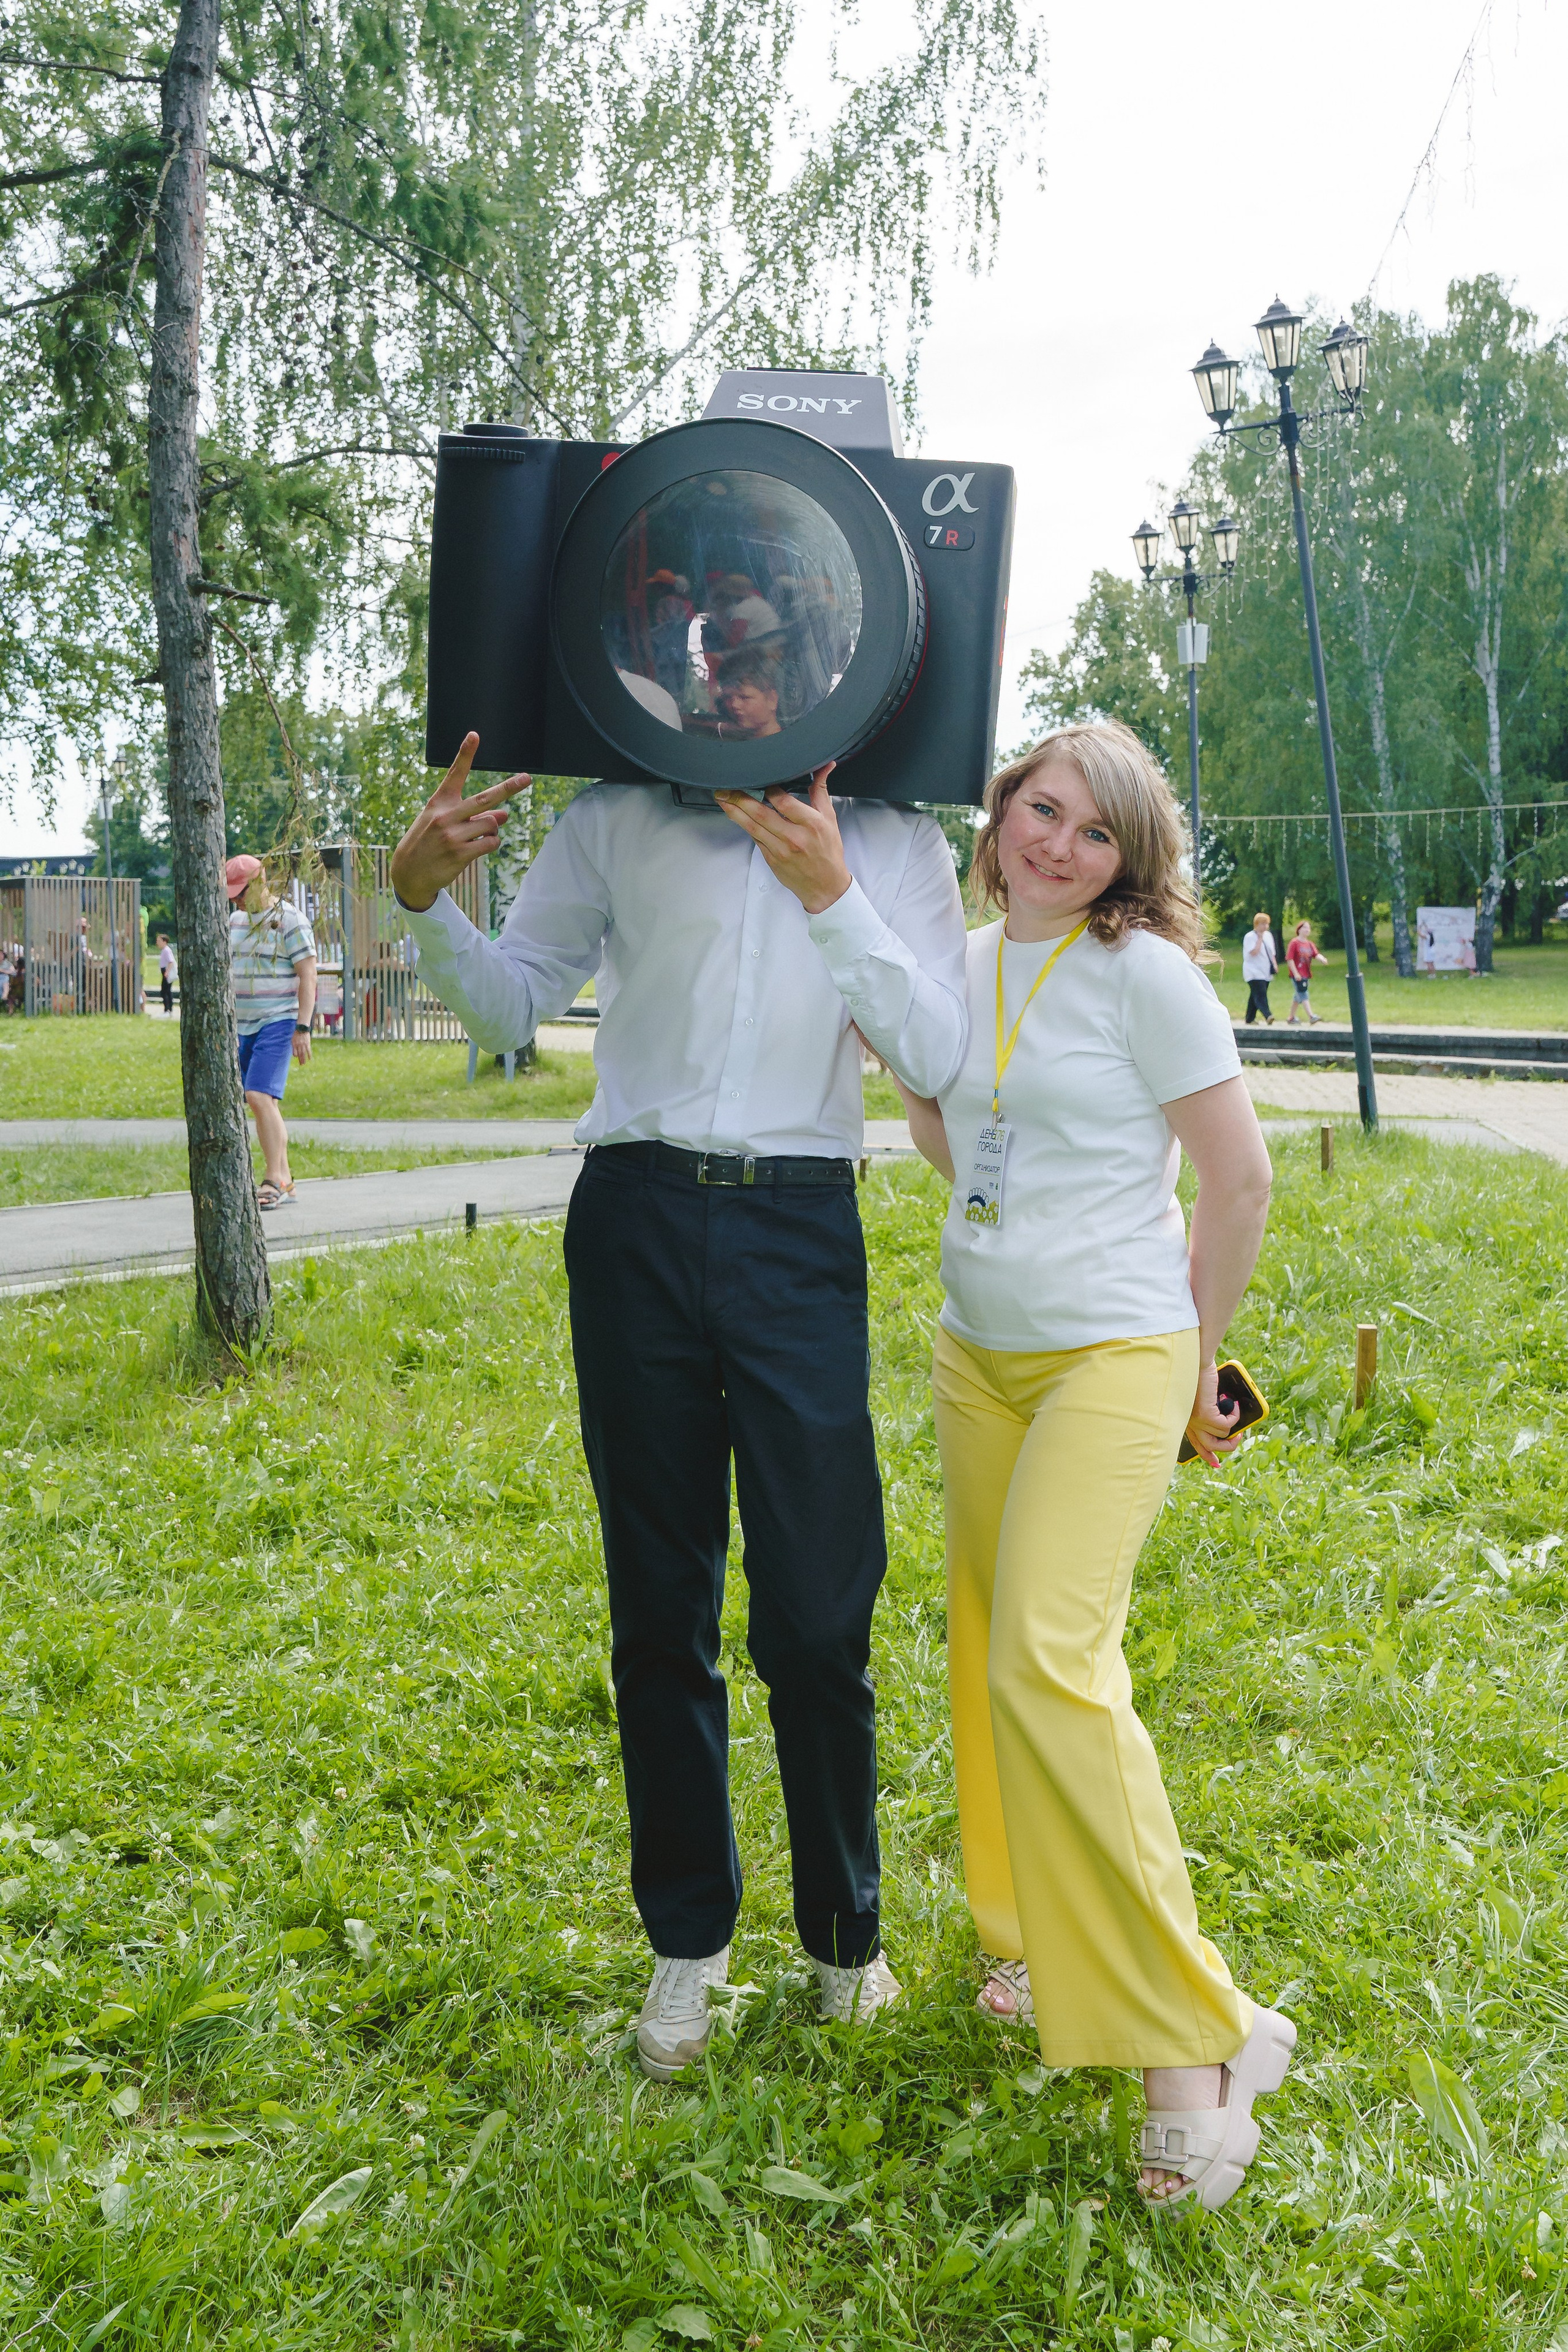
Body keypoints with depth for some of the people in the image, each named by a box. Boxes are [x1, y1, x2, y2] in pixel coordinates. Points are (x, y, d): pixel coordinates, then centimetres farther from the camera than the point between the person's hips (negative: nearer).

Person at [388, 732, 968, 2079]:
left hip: (799, 1229, -1)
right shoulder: (620, 820, 8)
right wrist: (424, 898, -9)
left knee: (819, 1619, 0)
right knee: (661, 1612, 9)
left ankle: (845, 1935, 23)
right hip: (637, 1223, 1)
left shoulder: (893, 844, 6)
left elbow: (936, 1059, -5)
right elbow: (511, 1009, 9)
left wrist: (832, 894, -14)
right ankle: (688, 1942, 26)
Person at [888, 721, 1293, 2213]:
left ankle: (1195, 2035, -7)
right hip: (975, 1352, 7)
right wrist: (899, 1054, 7)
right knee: (990, 1654, 11)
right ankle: (1039, 1941, 30)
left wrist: (1194, 1363, 0)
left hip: (1112, 1353, -7)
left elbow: (1239, 1177, -6)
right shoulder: (964, 963, 8)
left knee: (1050, 1666, -17)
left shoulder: (1144, 974, -11)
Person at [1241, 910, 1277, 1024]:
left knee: (1255, 995, 11)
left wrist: (1275, 964, 8)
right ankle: (1268, 1016, -34)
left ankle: (1250, 1019, 17)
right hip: (1254, 973, -7)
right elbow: (1254, 952, -21)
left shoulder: (1268, 935, 13)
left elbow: (1272, 953, 22)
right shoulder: (1250, 937, -10)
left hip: (1265, 972, 7)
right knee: (1261, 995, -20)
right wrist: (1260, 938, -15)